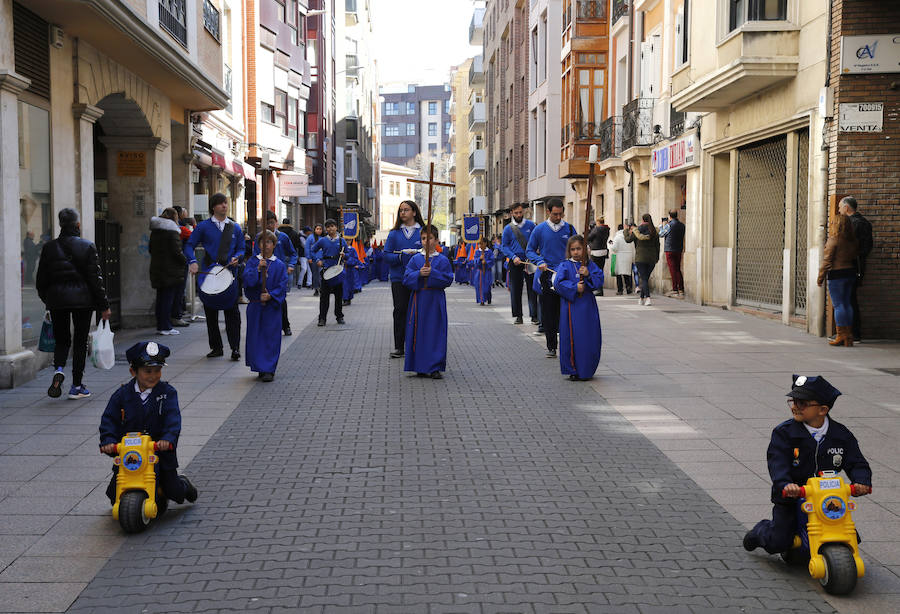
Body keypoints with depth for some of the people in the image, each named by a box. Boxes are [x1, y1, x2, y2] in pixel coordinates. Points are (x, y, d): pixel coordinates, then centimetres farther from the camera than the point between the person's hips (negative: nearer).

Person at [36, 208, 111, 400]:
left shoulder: (49, 248, 1)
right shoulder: (87, 247, -6)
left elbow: (41, 280, 6)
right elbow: (96, 278, -6)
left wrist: (47, 301, 22)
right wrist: (104, 306, -1)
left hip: (57, 299, 2)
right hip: (82, 299, -2)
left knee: (62, 339, 16)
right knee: (80, 341, 8)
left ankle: (58, 368, -12)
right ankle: (77, 386, 10)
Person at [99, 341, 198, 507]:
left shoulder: (167, 392, -5)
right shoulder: (122, 394, -1)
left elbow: (173, 419, -16)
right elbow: (109, 420, -2)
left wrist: (168, 439, -33)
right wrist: (108, 441, -19)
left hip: (160, 450, -1)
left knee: (173, 491, 0)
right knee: (116, 495, 0)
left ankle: (183, 484, 39)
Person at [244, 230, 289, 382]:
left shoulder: (279, 265, 2)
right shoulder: (253, 261, 4)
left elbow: (283, 285, -4)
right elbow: (247, 280, -9)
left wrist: (270, 296, -18)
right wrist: (258, 268, -23)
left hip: (273, 306, -1)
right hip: (255, 305, 1)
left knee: (271, 337, -2)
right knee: (255, 336, 4)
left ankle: (269, 370, 2)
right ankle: (260, 367, 15)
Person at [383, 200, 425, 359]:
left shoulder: (422, 232, 4)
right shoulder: (394, 233, 8)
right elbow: (387, 255, 4)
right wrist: (402, 256, -13)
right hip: (399, 278, 1)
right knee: (400, 310, -2)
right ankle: (399, 347, 3)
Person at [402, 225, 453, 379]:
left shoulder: (443, 260, 3)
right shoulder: (415, 259, 6)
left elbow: (448, 279, -6)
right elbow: (406, 279, -1)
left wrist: (432, 273, -17)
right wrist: (419, 274, -17)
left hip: (436, 300, -1)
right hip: (418, 299, 1)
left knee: (436, 333, -2)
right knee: (419, 333, 1)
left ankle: (435, 368, 3)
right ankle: (420, 367, 9)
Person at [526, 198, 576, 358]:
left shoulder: (569, 229, 5)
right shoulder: (540, 229, 3)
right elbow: (530, 250, 8)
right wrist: (540, 262, -9)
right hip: (547, 276, 0)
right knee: (548, 313, 2)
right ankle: (551, 346, 10)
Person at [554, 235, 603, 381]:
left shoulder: (590, 265, 8)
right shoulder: (565, 265, 0)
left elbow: (600, 280, 2)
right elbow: (558, 283, -10)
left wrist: (588, 275, -14)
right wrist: (574, 287, -18)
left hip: (588, 305, 3)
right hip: (571, 306, -2)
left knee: (590, 339, 3)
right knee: (572, 339, -2)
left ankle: (586, 370, 16)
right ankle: (572, 370, 9)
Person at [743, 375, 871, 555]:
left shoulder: (841, 435, 0)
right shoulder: (784, 432, -8)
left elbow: (857, 463, 1)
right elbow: (778, 464, -19)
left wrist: (861, 482, -21)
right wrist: (785, 485, -37)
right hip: (791, 498, -2)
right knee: (778, 542, -10)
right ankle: (761, 531, 26)